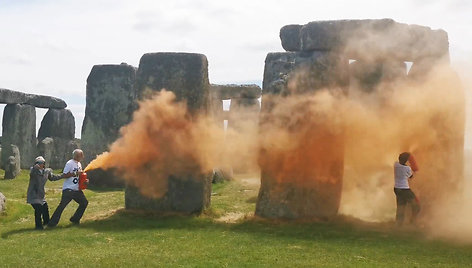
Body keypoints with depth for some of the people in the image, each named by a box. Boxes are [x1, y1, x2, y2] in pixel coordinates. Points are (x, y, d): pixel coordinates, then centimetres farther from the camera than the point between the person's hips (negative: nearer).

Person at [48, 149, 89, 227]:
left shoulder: (79, 164, 14)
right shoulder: (70, 163, -12)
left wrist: (84, 180, 6)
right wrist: (75, 173, -22)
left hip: (77, 189, 8)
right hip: (68, 189, -8)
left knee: (84, 202, 9)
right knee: (62, 205, -13)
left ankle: (75, 219, 19)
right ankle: (52, 223, -10)